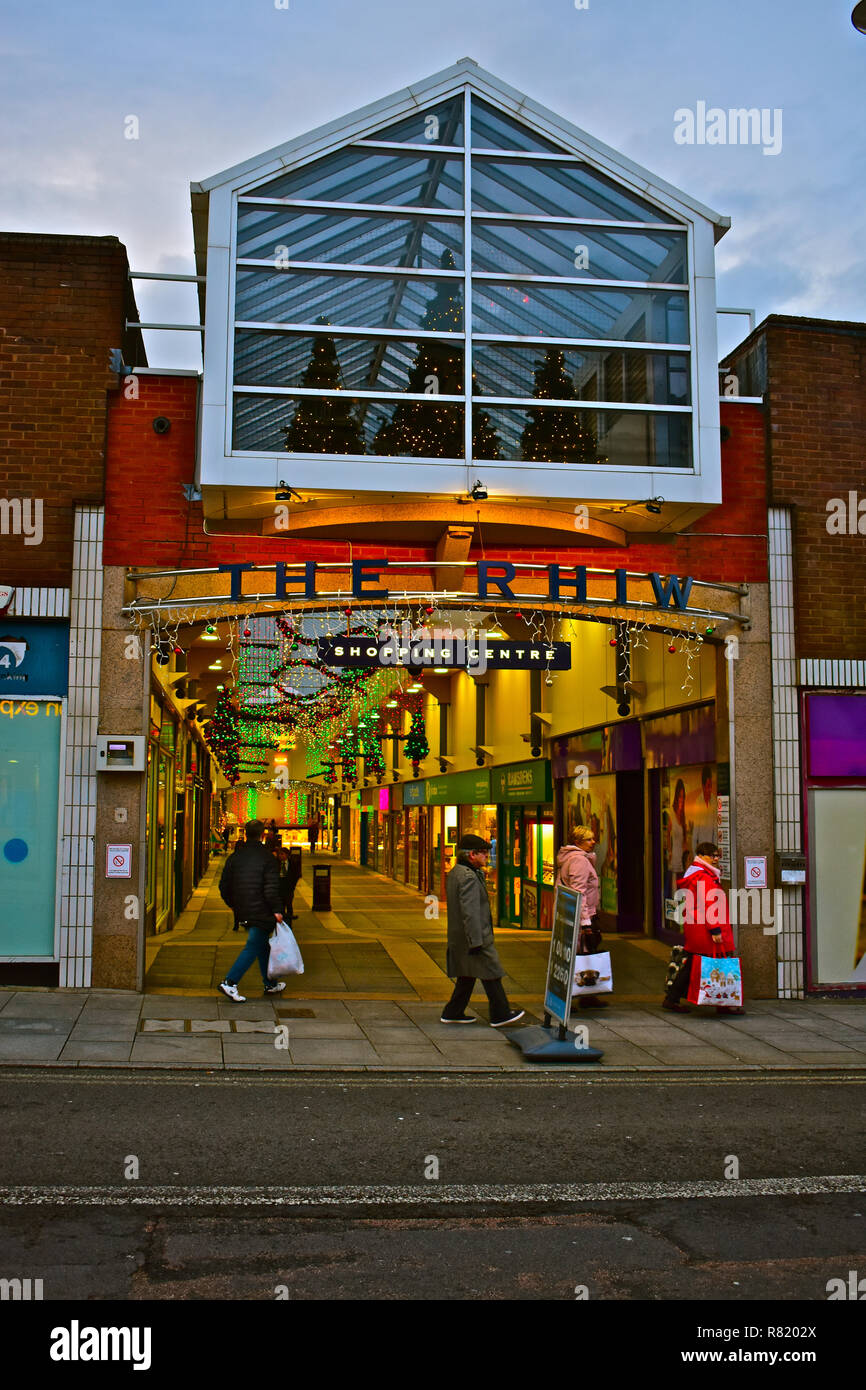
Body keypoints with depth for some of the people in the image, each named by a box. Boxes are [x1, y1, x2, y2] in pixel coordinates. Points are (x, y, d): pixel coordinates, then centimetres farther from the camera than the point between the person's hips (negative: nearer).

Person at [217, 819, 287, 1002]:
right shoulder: (267, 858, -11)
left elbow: (224, 886, 11)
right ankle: (229, 982, -14)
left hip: (243, 911, 7)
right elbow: (271, 889, -17)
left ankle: (270, 984, 29)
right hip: (261, 912, -7)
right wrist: (277, 910, -10)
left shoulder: (234, 857, 6)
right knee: (253, 947, -4)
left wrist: (232, 904, 25)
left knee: (263, 946, 19)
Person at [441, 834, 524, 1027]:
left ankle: (453, 1013, 21)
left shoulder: (455, 873, 13)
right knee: (492, 975, 0)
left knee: (466, 976, 17)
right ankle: (500, 1014, 8)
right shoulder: (468, 877, -20)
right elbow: (470, 912, -24)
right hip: (474, 937, -10)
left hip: (459, 937, 10)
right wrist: (476, 942, -24)